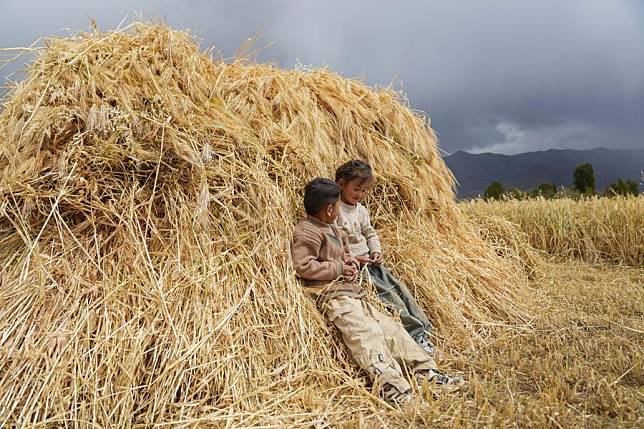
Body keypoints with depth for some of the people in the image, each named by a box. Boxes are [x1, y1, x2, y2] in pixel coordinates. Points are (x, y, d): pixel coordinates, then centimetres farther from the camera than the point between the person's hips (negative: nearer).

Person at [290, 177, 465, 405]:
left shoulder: (332, 229, 23)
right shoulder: (306, 232, -7)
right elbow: (303, 266, -17)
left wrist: (348, 260, 12)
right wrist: (339, 268, -13)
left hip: (351, 292, 10)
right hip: (331, 294, -9)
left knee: (390, 328, 0)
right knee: (365, 333, -27)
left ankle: (426, 372, -1)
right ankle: (390, 383, -38)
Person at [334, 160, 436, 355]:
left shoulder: (361, 210, 12)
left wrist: (376, 251, 1)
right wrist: (351, 258, -21)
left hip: (368, 261, 8)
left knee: (400, 287, -3)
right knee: (388, 293, -16)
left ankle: (422, 330, 4)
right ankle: (414, 332, -9)